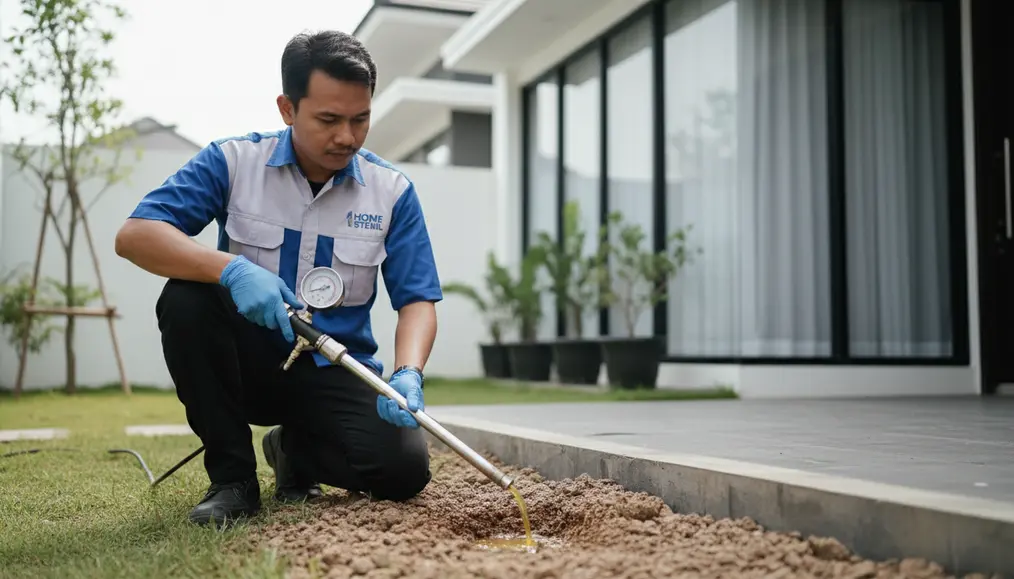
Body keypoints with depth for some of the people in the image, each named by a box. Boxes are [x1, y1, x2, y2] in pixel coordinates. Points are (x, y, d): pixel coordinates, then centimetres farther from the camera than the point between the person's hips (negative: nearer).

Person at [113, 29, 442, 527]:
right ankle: (232, 476, -12)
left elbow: (417, 300, -6)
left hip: (334, 373, 1)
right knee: (186, 299, -30)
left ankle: (293, 449, 11)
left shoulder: (392, 191, -4)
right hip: (249, 360, 0)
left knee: (405, 467, -25)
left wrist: (408, 375, -27)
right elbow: (134, 235, -16)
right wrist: (231, 268, -34)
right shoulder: (233, 162, -7)